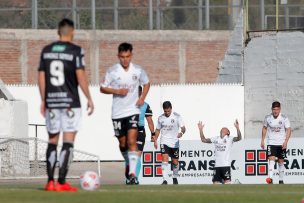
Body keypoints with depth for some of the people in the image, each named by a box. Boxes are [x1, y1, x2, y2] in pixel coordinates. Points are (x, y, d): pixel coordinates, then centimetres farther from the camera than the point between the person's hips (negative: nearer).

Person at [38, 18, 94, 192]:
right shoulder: (76, 51, -6)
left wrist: (43, 101, 15)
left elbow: (41, 77, 8)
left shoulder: (46, 51, 8)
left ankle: (50, 181, 7)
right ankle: (62, 182, -9)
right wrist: (89, 99, -4)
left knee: (52, 141, 12)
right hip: (70, 102, -4)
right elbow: (80, 76, -11)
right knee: (68, 141, -3)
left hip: (51, 101, 4)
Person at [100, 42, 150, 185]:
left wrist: (142, 97, 2)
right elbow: (102, 88, 1)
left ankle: (133, 174, -21)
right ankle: (128, 164, 40)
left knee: (132, 141, -16)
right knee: (123, 143, 11)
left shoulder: (138, 71, 0)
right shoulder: (112, 71, -5)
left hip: (133, 110, -1)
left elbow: (146, 83, 17)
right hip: (117, 113, 1)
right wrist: (117, 91, -15)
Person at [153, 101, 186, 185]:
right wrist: (155, 140, 8)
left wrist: (181, 132, -29)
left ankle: (175, 178, 32)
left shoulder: (177, 116, -4)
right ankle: (165, 180, -23)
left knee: (175, 162, 7)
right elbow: (158, 130, 15)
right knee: (165, 159, -18)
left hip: (175, 143, 0)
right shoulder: (161, 118, 4)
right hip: (164, 142, 0)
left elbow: (183, 127, -7)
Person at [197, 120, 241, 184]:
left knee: (227, 182, -11)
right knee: (215, 182, 5)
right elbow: (204, 140, 20)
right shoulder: (215, 139, 15)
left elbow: (239, 138, -16)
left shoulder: (229, 139, 1)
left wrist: (237, 128, -31)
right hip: (217, 165, 5)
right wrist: (201, 130, 11)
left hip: (226, 165, -5)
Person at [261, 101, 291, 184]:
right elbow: (264, 128, 13)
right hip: (271, 143, 0)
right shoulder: (268, 118, -1)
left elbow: (288, 130, -5)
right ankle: (270, 178, -29)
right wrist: (262, 140, 10)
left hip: (281, 143, 0)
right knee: (271, 159, -17)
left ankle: (281, 180, 18)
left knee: (281, 161, 7)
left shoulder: (284, 118, -6)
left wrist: (286, 141, -15)